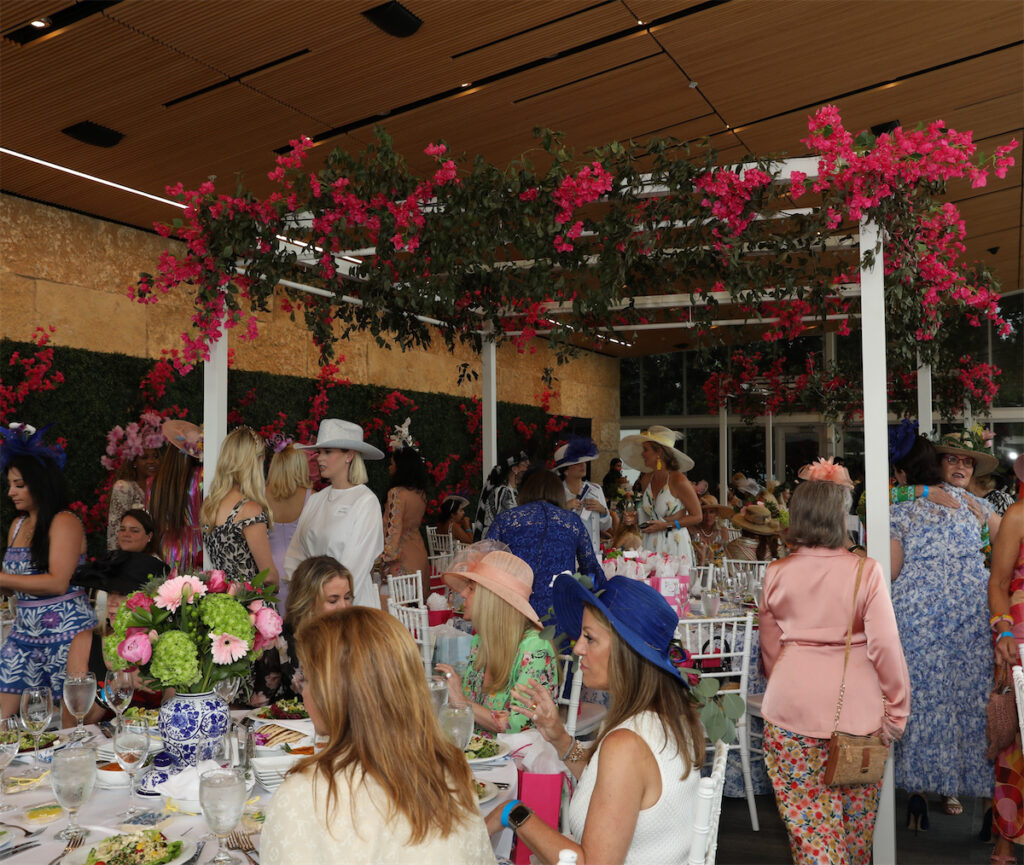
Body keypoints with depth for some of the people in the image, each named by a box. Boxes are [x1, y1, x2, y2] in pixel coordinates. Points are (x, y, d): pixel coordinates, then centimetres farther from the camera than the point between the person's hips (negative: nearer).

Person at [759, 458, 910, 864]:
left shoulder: (776, 574, -1)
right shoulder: (865, 572, -11)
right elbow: (885, 646, -11)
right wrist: (897, 709, 1)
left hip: (790, 712, 1)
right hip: (855, 710, -1)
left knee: (807, 819, 7)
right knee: (856, 816, 19)